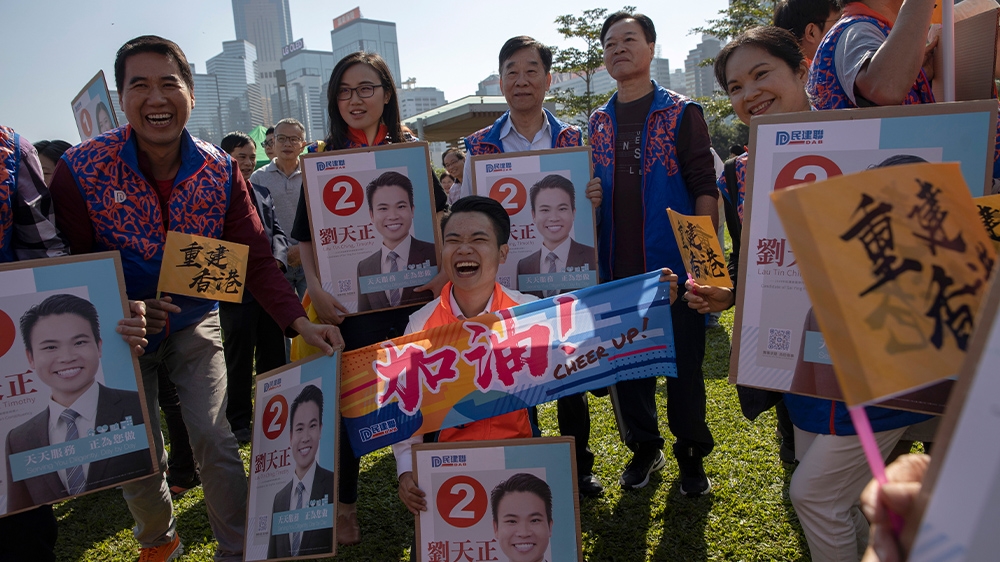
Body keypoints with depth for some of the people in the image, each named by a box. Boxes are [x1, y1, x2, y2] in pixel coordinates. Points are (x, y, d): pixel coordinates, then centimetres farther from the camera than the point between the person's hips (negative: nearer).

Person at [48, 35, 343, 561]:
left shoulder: (220, 170, -12)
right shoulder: (80, 169, -18)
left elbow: (254, 257, -14)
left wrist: (299, 321, -28)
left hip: (194, 323, 1)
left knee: (216, 442, -2)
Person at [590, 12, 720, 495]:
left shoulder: (681, 112, 0)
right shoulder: (598, 122, 12)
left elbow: (704, 185, -4)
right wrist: (592, 256, 7)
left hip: (673, 263, -4)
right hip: (616, 269, 4)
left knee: (684, 361, 5)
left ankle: (692, 454, 23)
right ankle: (644, 447, 28)